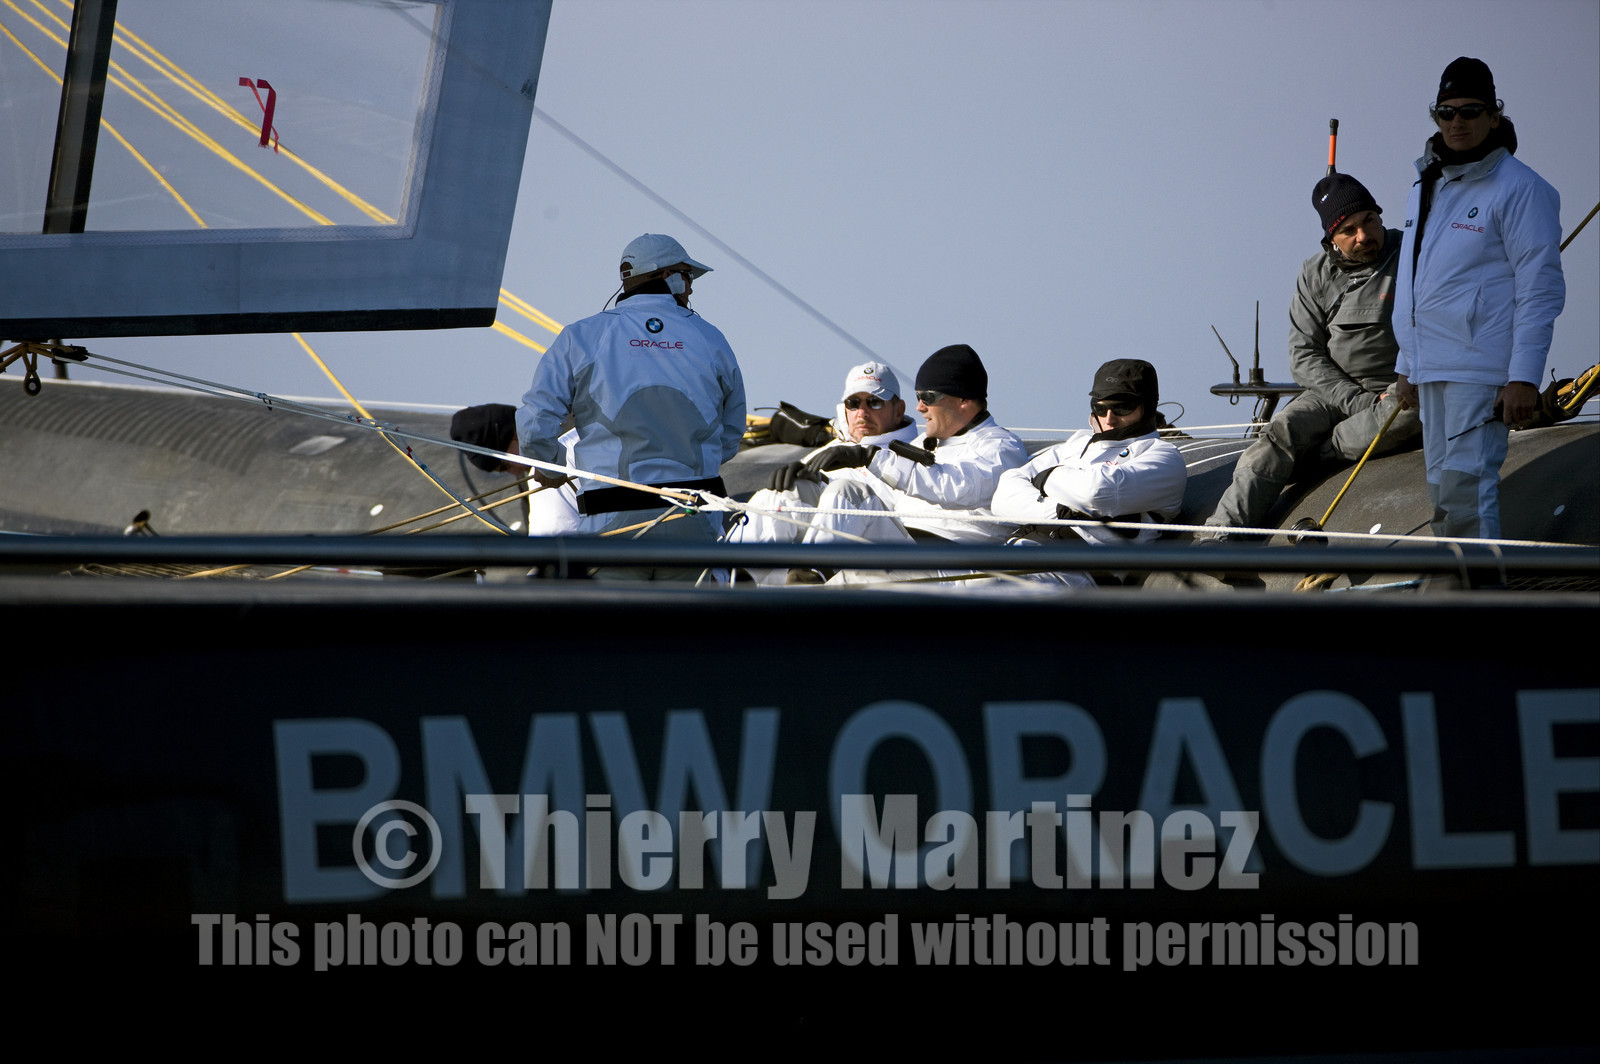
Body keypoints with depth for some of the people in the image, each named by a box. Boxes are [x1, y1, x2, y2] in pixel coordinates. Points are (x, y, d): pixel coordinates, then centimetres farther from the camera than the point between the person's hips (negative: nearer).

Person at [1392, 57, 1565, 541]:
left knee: (1465, 488, -16)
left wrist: (1524, 377, -17)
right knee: (1442, 490, 10)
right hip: (1432, 368, 8)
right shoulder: (1426, 187, 17)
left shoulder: (1518, 189, -8)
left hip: (1482, 369, -8)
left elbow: (1540, 289, -12)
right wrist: (1407, 365, 23)